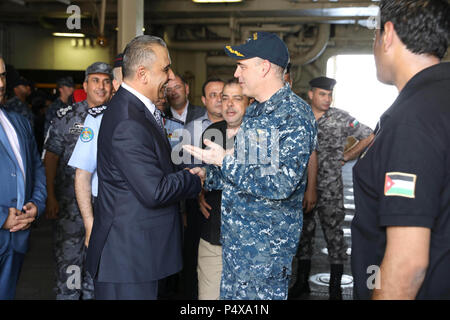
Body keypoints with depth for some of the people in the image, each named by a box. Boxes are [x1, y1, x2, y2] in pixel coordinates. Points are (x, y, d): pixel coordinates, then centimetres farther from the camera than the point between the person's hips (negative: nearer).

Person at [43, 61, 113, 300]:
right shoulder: (66, 117, 0)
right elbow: (51, 157, -1)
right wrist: (51, 198, -9)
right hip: (70, 204, -2)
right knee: (68, 258, 1)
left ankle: (92, 294, 29)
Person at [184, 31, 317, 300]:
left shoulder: (295, 115, -18)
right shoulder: (255, 111, 11)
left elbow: (281, 184, -25)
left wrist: (225, 161, -21)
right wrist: (207, 175, 9)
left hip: (267, 242, -9)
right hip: (236, 236, 9)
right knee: (230, 294, 17)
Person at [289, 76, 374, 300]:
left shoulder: (341, 118, -2)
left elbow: (369, 137, 3)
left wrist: (345, 157, 0)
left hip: (330, 190, -3)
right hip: (302, 187, 3)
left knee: (334, 234, 1)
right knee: (303, 232, 12)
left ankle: (335, 287, 13)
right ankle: (302, 282, 26)